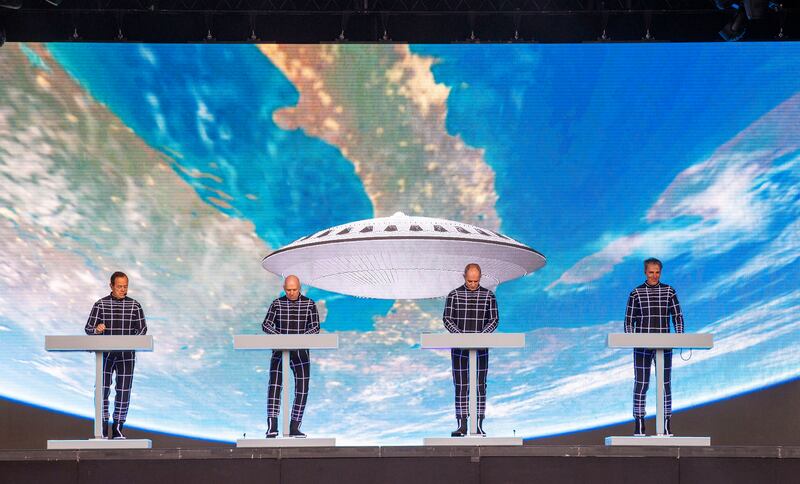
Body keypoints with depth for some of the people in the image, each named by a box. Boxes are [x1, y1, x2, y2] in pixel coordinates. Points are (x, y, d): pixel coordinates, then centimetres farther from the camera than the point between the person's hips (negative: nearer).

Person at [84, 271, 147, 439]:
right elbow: (88, 328, 1)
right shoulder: (100, 304, 2)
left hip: (126, 354, 1)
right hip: (105, 354, -1)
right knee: (102, 389, -5)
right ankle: (103, 428, 4)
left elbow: (142, 328, 4)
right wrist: (97, 329, -22)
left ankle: (118, 428, 10)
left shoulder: (134, 305, 5)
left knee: (123, 391, 1)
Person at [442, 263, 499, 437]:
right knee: (461, 386, -1)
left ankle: (479, 426, 4)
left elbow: (494, 320, 0)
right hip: (460, 348, 0)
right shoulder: (454, 295, 0)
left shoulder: (488, 295, 2)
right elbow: (447, 319, -3)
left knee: (480, 386, 0)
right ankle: (462, 425, 3)